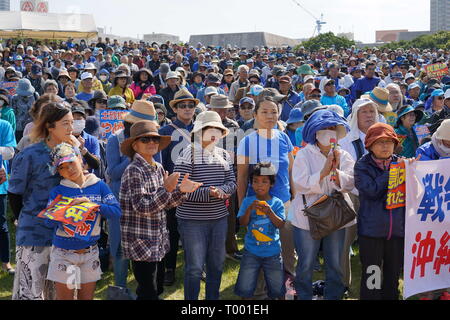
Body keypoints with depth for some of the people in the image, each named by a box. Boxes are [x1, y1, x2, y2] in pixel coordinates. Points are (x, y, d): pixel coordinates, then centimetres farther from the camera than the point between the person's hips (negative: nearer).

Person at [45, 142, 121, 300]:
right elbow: (49, 221, -13)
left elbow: (116, 211, -11)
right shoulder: (57, 191, -3)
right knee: (64, 296, 7)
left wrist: (91, 204, -23)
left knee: (87, 296, 13)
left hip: (90, 251, 1)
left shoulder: (99, 186, -1)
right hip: (63, 253, -1)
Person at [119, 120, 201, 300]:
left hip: (158, 241, 8)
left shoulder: (158, 168, 8)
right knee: (149, 293, -2)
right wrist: (166, 189, -31)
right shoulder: (134, 171, -16)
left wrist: (180, 191, -6)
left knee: (157, 289, 16)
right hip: (141, 243, -8)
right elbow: (142, 207, -23)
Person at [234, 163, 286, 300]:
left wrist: (269, 212, -26)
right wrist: (250, 209, -24)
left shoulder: (277, 203, -3)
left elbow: (281, 224, -10)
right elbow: (242, 223, -8)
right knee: (245, 289, 5)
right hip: (251, 252, 0)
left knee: (278, 289, 12)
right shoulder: (248, 201, -2)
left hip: (273, 253, 0)